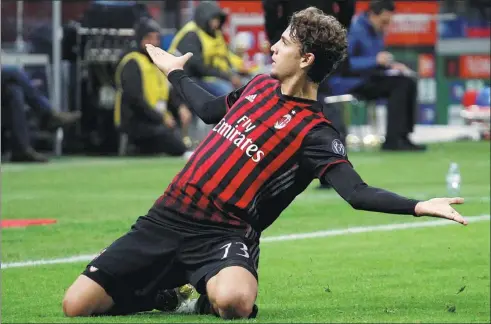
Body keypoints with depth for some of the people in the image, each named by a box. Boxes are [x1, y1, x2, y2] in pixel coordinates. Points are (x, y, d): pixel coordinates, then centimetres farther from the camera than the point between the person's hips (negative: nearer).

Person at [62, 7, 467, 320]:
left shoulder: (313, 133, -8)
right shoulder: (260, 86, 13)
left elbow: (356, 192, -19)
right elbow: (211, 110, 33)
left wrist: (419, 206, -35)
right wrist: (175, 72, 46)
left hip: (224, 235, -5)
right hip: (168, 217, 5)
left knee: (233, 302, -41)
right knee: (77, 305, -8)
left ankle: (207, 299, -3)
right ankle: (171, 293, 18)